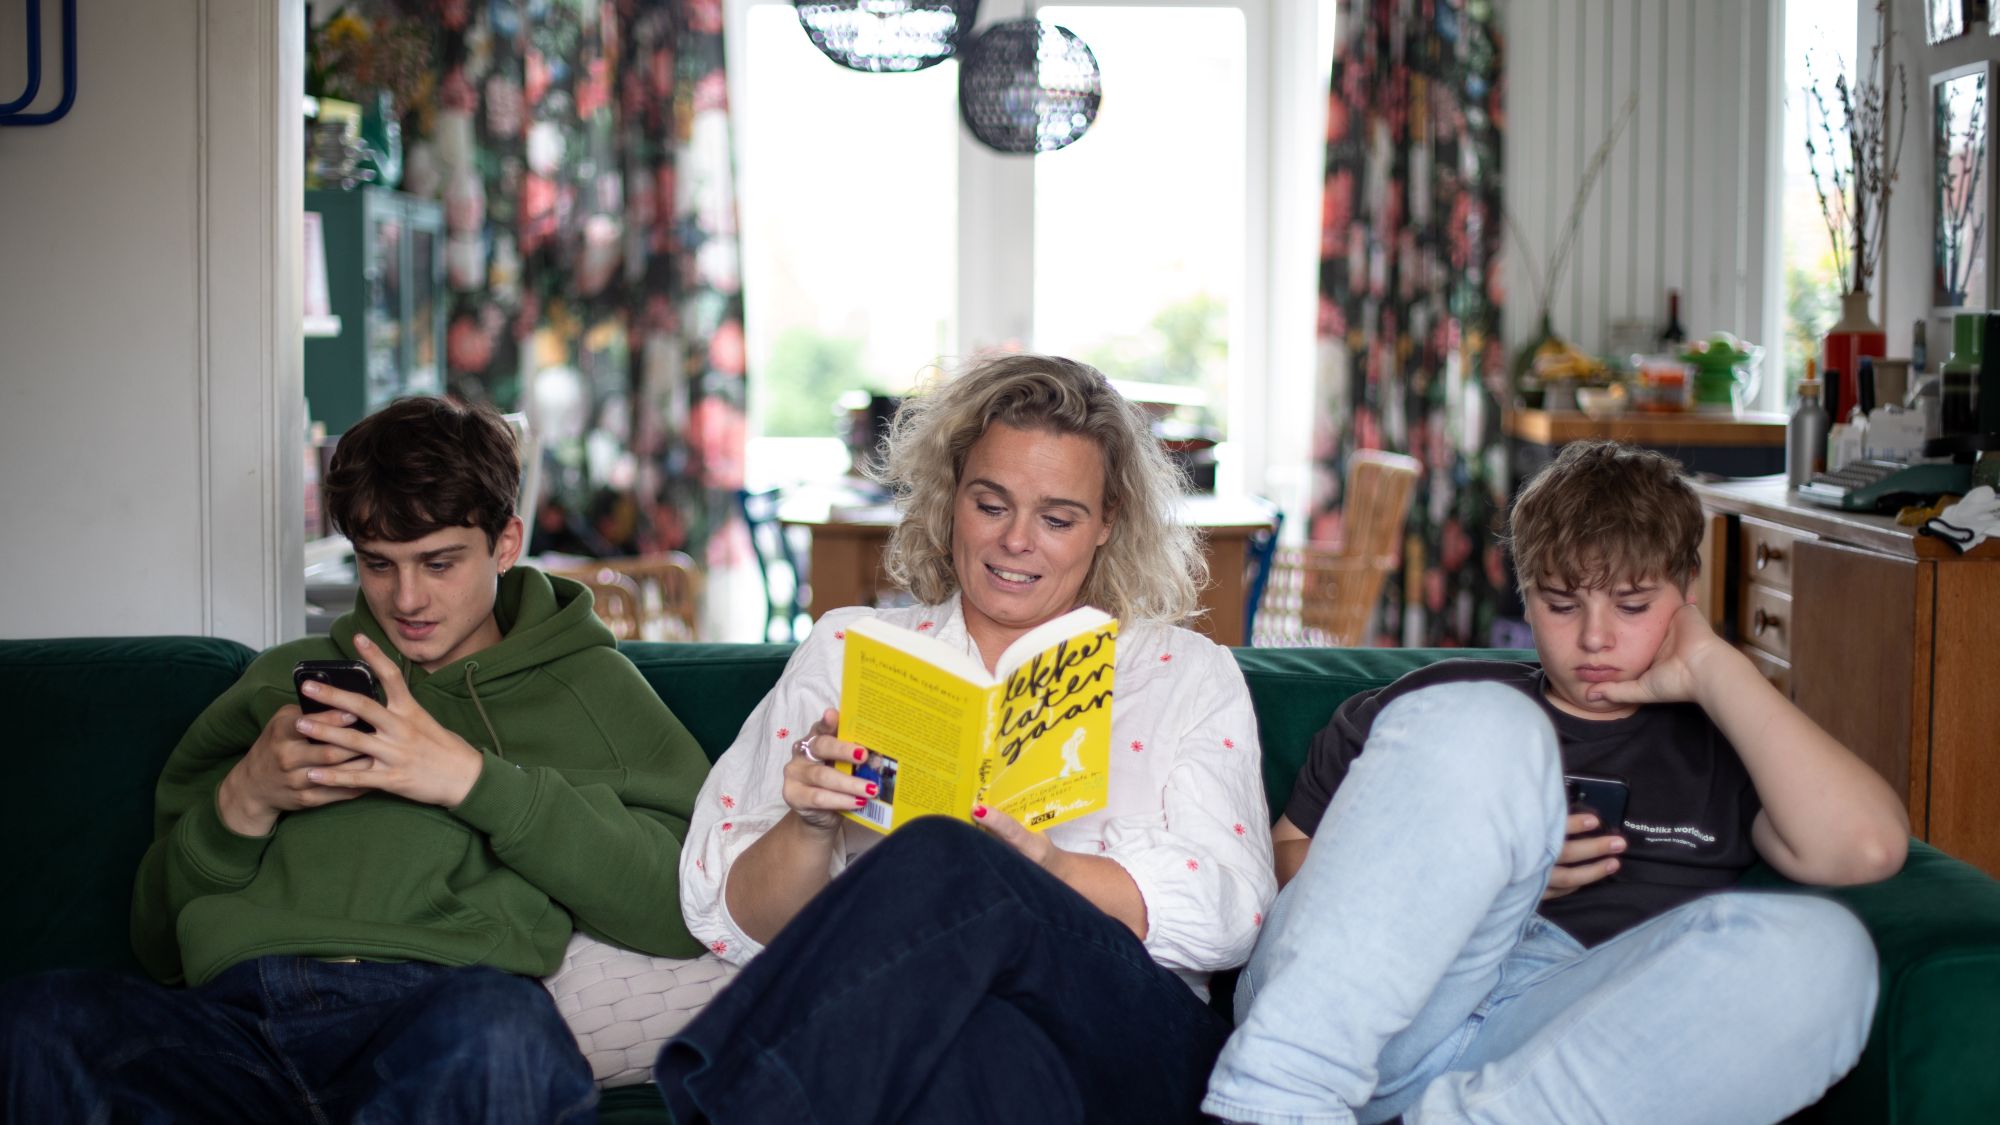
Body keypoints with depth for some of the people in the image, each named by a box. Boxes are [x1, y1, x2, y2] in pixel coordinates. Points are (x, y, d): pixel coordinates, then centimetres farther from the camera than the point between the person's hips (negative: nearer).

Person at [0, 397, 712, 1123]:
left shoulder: (584, 681, 21)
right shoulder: (284, 677, 31)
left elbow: (679, 910, 2)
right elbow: (159, 941, 26)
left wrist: (475, 780, -3)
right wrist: (245, 802, 6)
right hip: (235, 1004, 4)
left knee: (492, 1029, -41)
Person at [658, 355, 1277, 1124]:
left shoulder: (1188, 676, 19)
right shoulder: (849, 651, 20)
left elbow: (1229, 913, 1)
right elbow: (739, 924, 14)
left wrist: (1045, 874, -17)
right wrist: (807, 827, -10)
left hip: (1119, 1032, 1)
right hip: (883, 1018, 0)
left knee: (939, 865, -33)